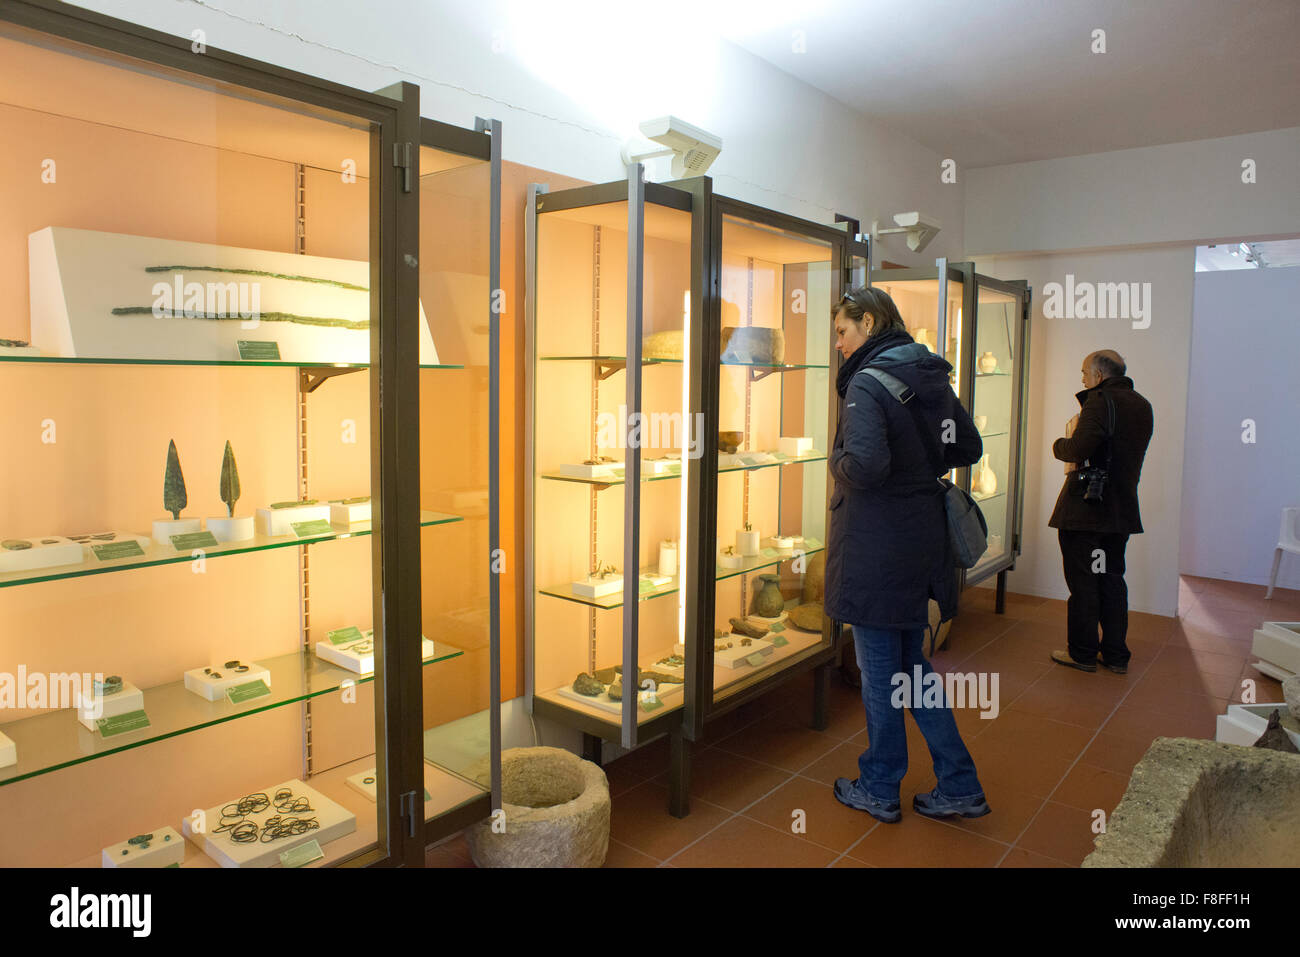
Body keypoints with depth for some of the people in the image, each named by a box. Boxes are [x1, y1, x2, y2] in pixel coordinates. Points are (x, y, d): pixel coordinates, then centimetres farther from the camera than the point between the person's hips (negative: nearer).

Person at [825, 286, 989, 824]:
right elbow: (968, 448, 17)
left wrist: (836, 463, -10)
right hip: (921, 541, 8)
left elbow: (864, 465, -30)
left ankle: (879, 789, 25)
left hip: (875, 549, -8)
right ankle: (959, 786, 26)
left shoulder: (867, 383, -17)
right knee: (910, 664, 20)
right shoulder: (930, 376, 9)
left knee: (880, 670, 7)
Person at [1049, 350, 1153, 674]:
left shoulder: (1100, 400, -14)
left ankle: (1082, 653, 10)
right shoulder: (1142, 406, 11)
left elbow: (1079, 449, -24)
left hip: (1085, 507, -8)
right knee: (1112, 579, 15)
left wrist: (1059, 444, -4)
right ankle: (1116, 655, 20)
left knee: (1082, 581, 2)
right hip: (1122, 509, 8)